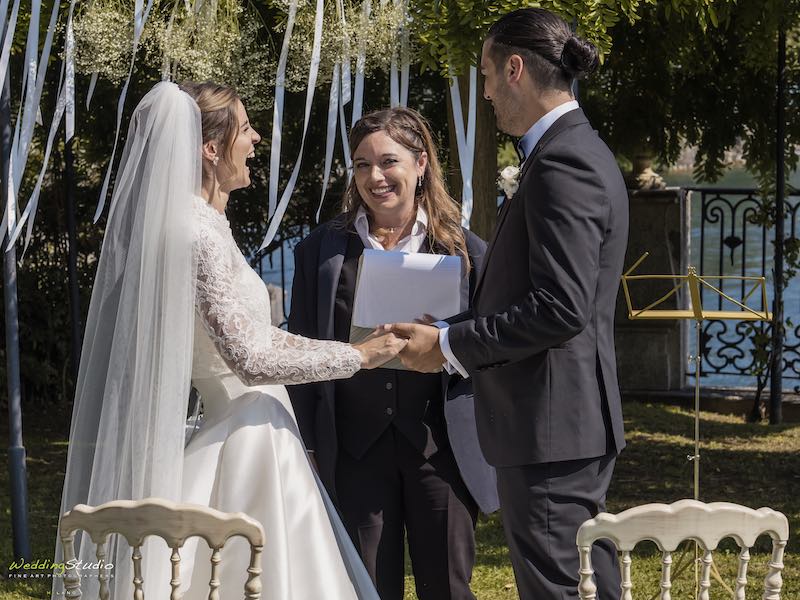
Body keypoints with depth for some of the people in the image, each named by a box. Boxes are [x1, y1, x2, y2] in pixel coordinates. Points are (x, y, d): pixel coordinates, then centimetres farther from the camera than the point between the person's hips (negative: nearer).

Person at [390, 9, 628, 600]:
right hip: (578, 419, 10)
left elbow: (559, 308, -24)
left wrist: (449, 344, -15)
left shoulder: (561, 162, -18)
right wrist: (456, 332, 15)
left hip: (550, 424, -10)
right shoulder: (580, 149, 15)